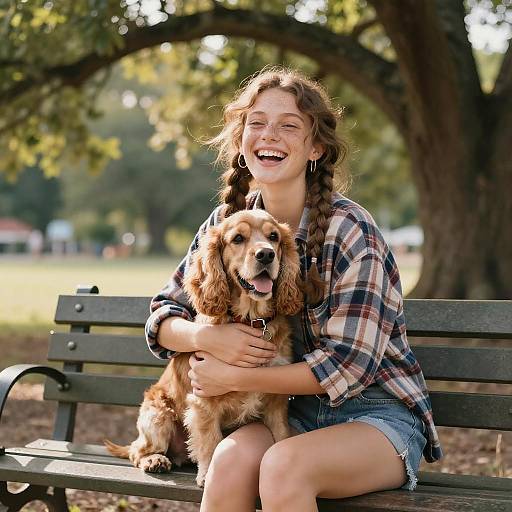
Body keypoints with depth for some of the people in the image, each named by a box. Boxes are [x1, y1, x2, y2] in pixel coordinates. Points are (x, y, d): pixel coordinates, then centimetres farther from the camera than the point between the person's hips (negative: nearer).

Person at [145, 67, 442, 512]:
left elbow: (349, 365, -19)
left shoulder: (350, 230, -17)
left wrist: (233, 379, -18)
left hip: (376, 412, -4)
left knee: (283, 465, -33)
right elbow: (162, 317, 4)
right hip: (294, 413, 4)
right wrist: (207, 337, -19)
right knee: (234, 456, -29)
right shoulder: (229, 222, 0)